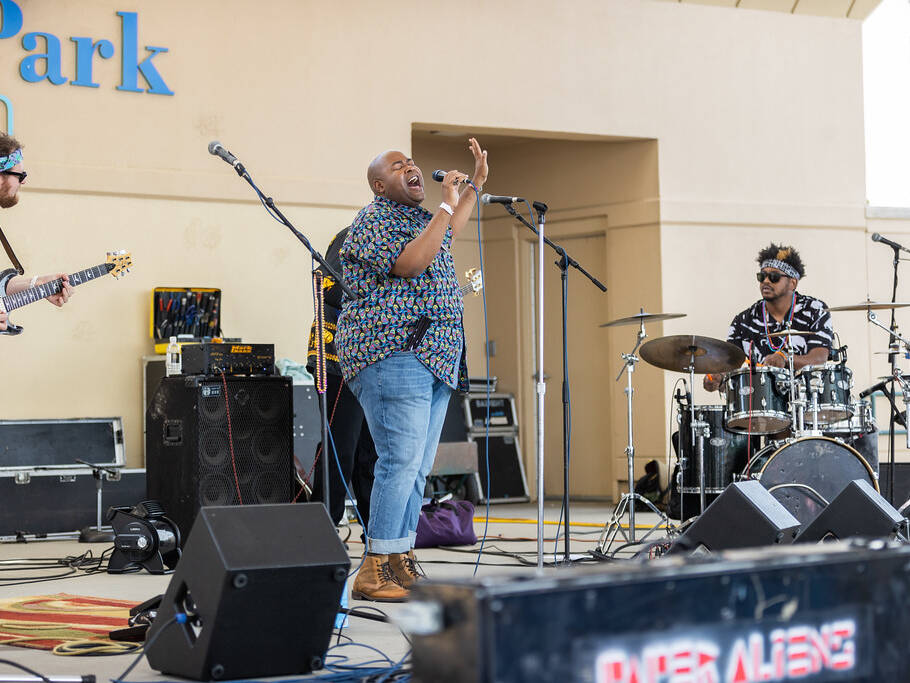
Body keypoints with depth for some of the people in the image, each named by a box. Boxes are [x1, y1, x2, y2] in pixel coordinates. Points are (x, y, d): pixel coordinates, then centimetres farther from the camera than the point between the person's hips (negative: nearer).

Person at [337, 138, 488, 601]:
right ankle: (374, 572, -15)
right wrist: (447, 204, -16)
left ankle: (401, 564, 9)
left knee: (418, 468, 6)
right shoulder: (373, 220, -6)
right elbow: (411, 263, -21)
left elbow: (449, 233, 43)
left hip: (435, 359, 10)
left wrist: (476, 184, 40)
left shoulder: (419, 217, 21)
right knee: (401, 460, -16)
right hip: (393, 355, -10)